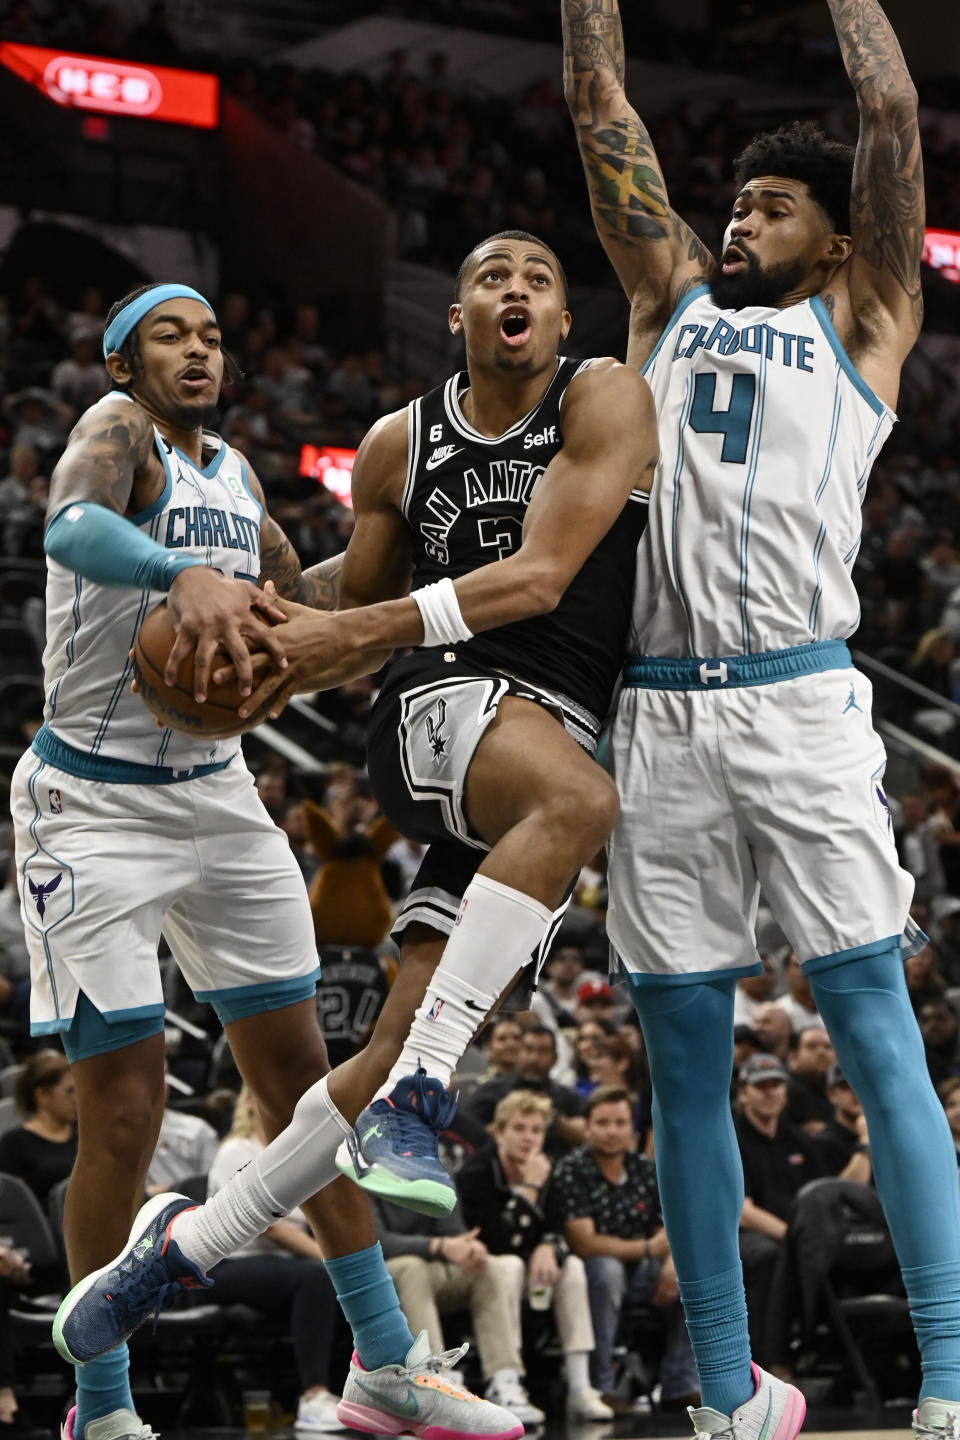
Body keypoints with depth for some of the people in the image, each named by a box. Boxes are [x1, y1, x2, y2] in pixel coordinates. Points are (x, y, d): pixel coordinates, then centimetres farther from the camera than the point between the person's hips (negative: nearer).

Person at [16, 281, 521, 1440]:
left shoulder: (231, 471, 11)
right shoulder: (117, 429, -12)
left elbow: (298, 600, 25)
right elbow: (74, 526, -36)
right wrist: (186, 575, -55)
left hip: (220, 798, 7)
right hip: (97, 807, -7)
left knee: (302, 1079, 8)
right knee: (124, 1114, -7)